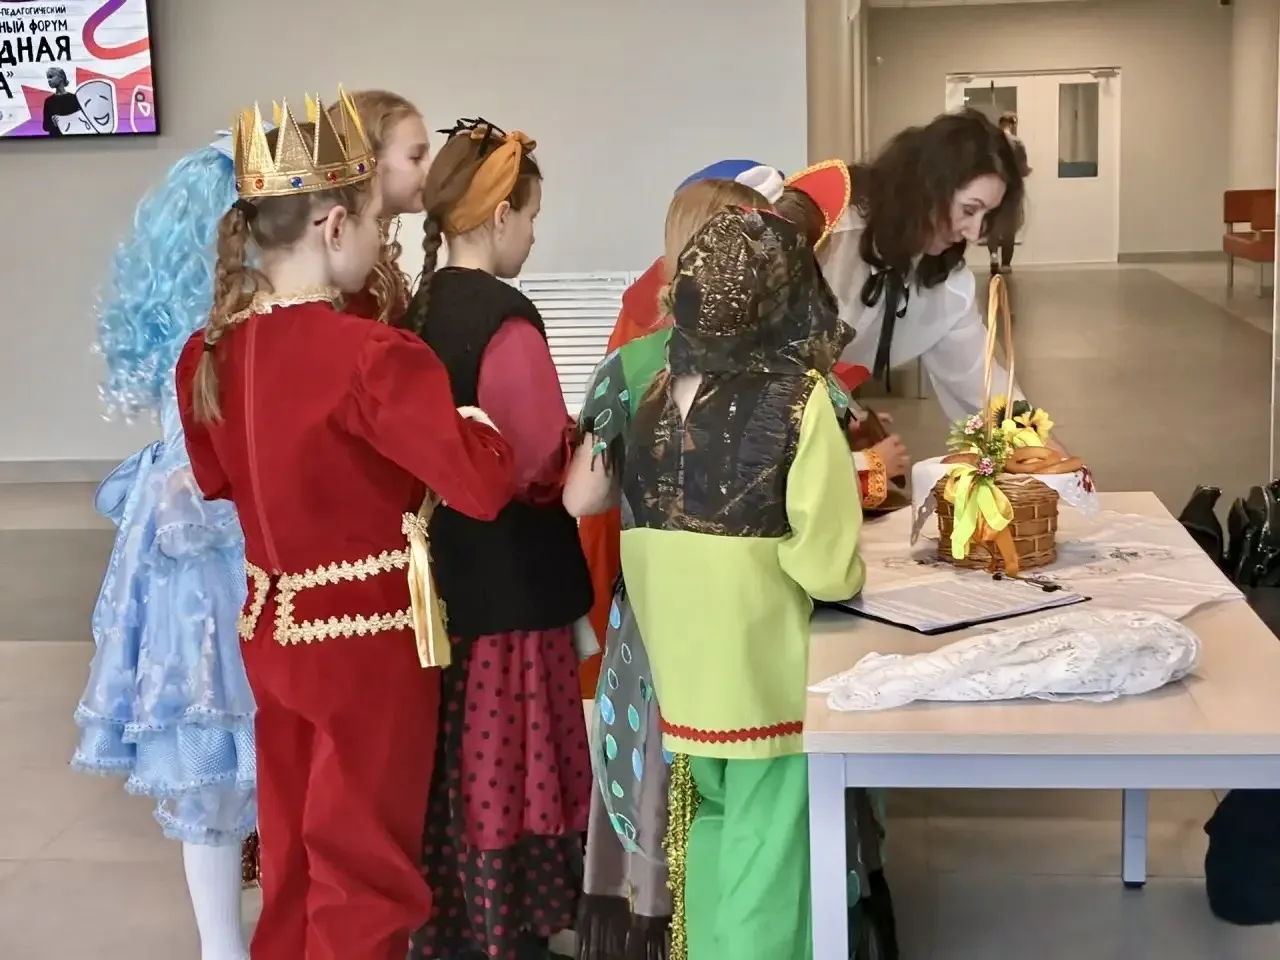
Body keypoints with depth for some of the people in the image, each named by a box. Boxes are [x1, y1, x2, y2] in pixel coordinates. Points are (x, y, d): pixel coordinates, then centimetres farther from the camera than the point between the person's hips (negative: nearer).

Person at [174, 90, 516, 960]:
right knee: (365, 869, 7)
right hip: (370, 636, -7)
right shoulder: (373, 356, -23)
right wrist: (477, 419, -5)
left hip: (274, 627, 7)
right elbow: (484, 481, -25)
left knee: (291, 858, 20)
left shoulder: (210, 352, 0)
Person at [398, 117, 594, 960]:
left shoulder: (417, 310, 7)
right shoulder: (505, 319, -17)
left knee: (451, 776, 16)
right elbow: (547, 469, -19)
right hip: (508, 591, -8)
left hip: (440, 580, 8)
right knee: (503, 780, 2)